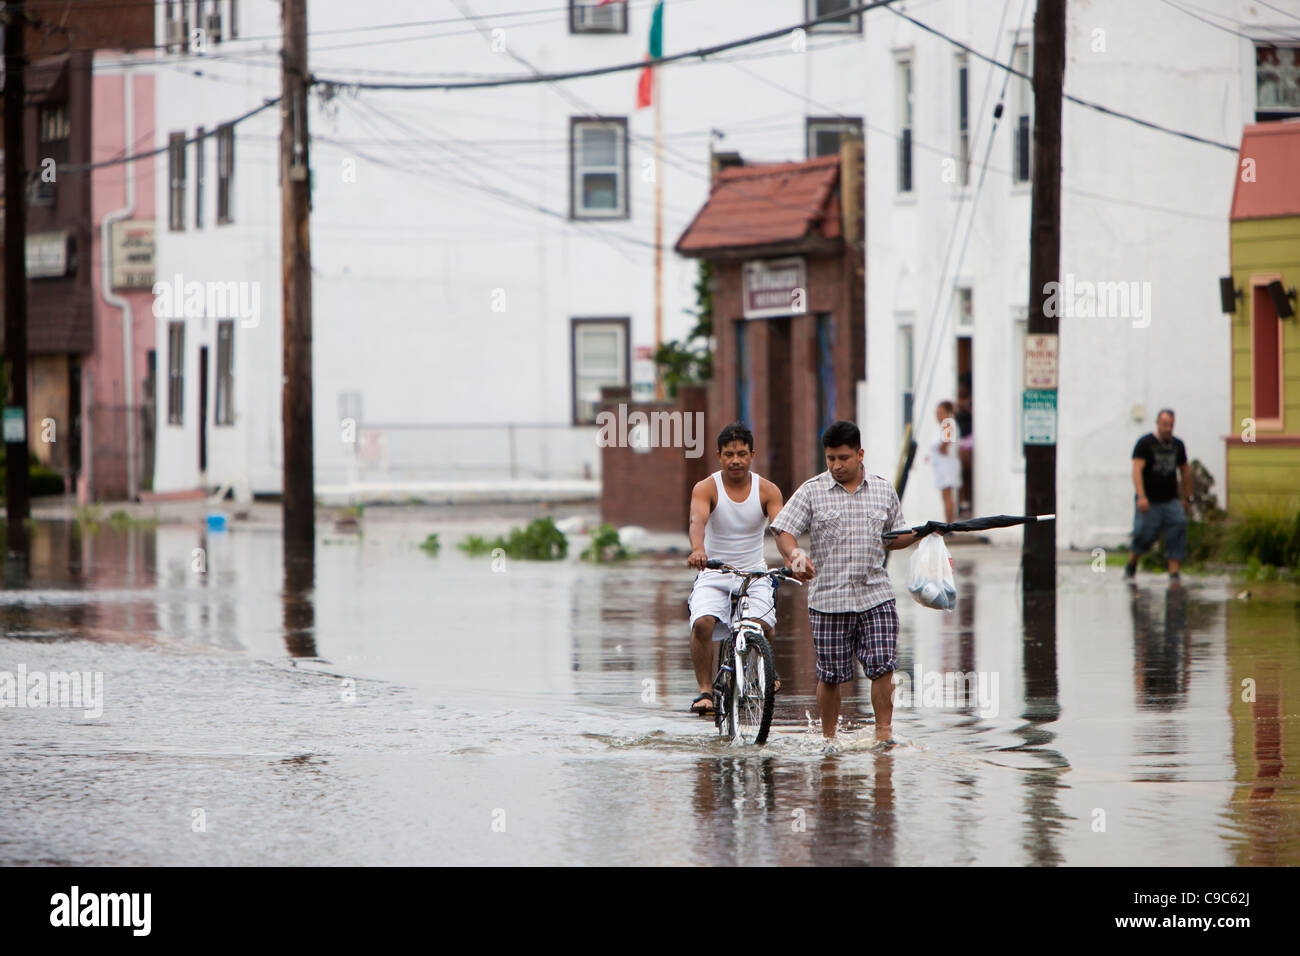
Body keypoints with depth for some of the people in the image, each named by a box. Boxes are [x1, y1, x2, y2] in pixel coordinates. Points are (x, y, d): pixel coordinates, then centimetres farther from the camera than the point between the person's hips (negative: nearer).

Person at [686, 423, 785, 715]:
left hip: (754, 573, 1)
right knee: (702, 623, -27)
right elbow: (697, 520, -27)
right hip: (714, 574, -1)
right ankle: (705, 689, -13)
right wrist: (698, 550, -49)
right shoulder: (706, 488, -7)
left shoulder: (767, 491, -2)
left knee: (762, 625, -22)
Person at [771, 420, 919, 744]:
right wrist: (795, 556, -22)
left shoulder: (883, 490, 11)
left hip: (876, 596, 1)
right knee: (830, 675, 3)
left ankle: (884, 732, -1)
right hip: (828, 599, -1)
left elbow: (893, 539, 21)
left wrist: (919, 534, 3)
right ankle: (828, 737, 18)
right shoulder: (811, 492, 2)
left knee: (883, 667, -10)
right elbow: (784, 532, -3)